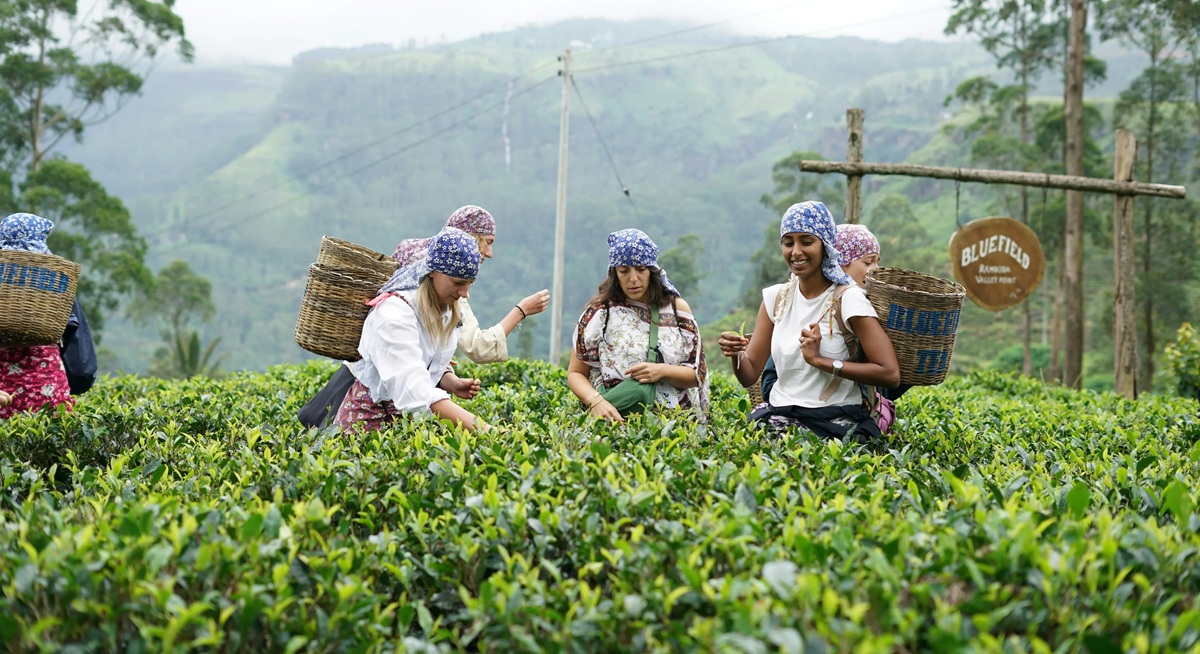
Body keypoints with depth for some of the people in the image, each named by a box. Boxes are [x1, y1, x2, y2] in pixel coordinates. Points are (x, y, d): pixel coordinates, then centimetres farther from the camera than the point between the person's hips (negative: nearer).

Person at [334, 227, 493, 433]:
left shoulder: (445, 307, 1)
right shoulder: (394, 314, -24)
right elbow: (414, 388, -35)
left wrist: (452, 383, -10)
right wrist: (477, 424, -44)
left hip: (411, 416, 6)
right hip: (372, 415, -6)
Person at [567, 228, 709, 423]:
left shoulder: (677, 308, 8)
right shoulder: (600, 312, 3)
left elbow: (697, 374, 9)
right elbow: (575, 373, 5)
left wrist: (663, 371, -11)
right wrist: (596, 401, -15)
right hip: (617, 419, -1)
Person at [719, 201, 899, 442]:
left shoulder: (847, 298, -7)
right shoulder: (776, 297, 8)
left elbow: (890, 374, -14)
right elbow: (749, 375, 8)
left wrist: (820, 360, -15)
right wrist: (736, 355, -14)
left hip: (835, 422, -5)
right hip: (779, 414, 5)